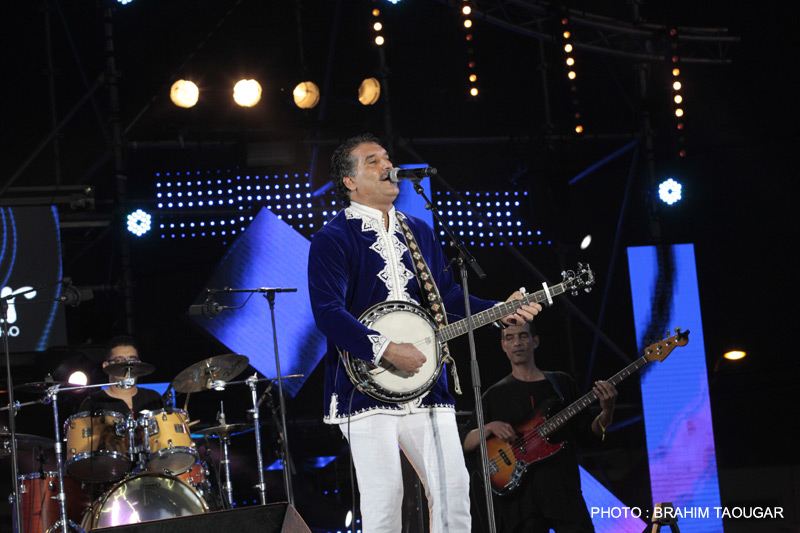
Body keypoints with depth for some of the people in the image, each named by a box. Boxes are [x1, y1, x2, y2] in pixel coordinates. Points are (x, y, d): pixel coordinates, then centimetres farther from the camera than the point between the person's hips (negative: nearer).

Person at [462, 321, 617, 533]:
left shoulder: (561, 383, 14)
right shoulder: (495, 394, 13)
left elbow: (589, 435, 11)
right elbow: (466, 443, 9)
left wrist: (607, 412, -8)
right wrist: (490, 428, -11)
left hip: (562, 487, 0)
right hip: (518, 492, 0)